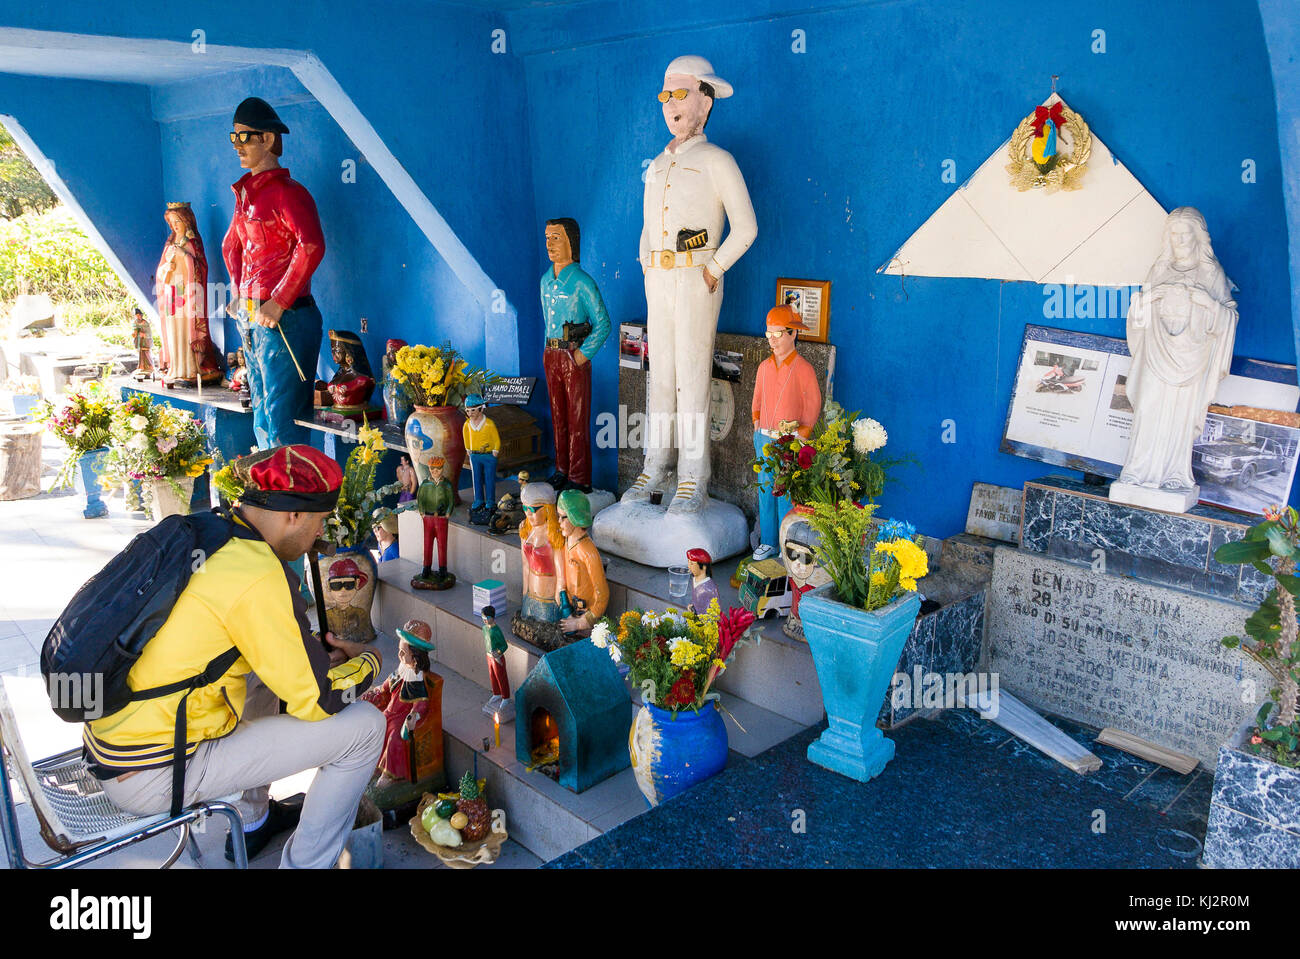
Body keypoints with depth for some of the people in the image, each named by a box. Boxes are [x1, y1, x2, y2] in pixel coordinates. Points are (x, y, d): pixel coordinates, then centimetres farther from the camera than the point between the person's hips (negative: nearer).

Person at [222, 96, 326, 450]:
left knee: (282, 424, -8)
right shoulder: (246, 194, 17)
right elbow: (231, 246, 32)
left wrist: (278, 303, -24)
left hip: (283, 320, -9)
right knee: (262, 418, 15)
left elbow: (311, 246, -25)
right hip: (250, 320, 9)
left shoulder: (287, 192, -10)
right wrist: (239, 291, 18)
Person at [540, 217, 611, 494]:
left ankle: (579, 478, 6)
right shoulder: (546, 281, 10)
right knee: (558, 417, 13)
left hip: (575, 357, -7)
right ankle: (562, 469, 25)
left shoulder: (582, 282, -11)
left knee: (578, 419, -1)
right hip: (551, 355, 7)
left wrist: (584, 354, -15)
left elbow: (603, 324, -10)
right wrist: (550, 351, 15)